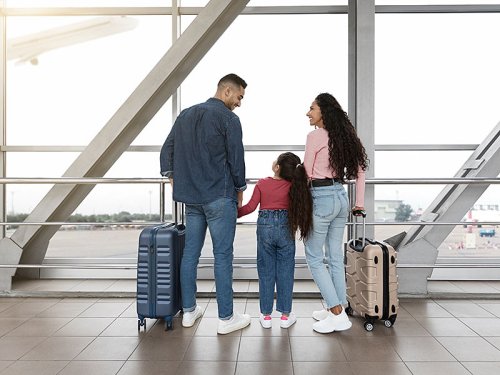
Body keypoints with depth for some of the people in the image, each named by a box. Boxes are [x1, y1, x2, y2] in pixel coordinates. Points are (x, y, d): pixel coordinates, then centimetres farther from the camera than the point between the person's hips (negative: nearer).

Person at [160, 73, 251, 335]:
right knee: (222, 255, -1)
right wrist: (240, 188, 6)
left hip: (191, 197, 7)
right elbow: (236, 158, -7)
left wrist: (172, 178, 17)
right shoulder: (228, 118, -7)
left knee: (190, 252, 12)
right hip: (220, 196, -6)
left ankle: (188, 311, 22)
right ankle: (226, 318, 7)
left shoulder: (186, 114, 13)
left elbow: (166, 150, 14)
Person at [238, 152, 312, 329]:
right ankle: (285, 315, 17)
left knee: (266, 272, 9)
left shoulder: (262, 183, -6)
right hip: (286, 227, 1)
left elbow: (251, 206, -6)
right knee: (285, 272, 9)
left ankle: (266, 315, 17)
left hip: (264, 226, 0)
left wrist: (234, 213, 7)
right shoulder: (294, 185, -3)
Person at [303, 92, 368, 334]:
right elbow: (360, 170, 12)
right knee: (335, 257, 14)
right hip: (341, 197, 8)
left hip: (321, 199, -8)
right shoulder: (344, 136, 10)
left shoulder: (315, 136, -12)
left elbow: (307, 173, -8)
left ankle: (337, 314, 4)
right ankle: (336, 310, 23)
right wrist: (359, 203, 16)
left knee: (314, 258, 4)